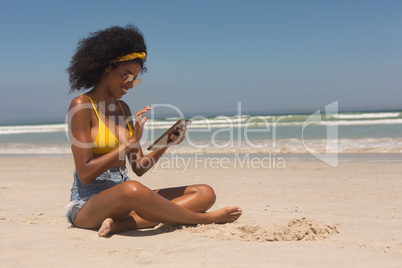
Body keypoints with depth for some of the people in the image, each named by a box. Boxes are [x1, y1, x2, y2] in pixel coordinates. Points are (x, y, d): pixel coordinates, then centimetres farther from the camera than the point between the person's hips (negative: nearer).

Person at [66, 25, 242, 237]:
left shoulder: (123, 108, 14)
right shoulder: (81, 106, -7)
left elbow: (138, 168, 11)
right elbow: (85, 174, -14)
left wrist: (165, 145, -6)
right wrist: (129, 143, -16)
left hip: (124, 200, 7)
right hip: (88, 203, -7)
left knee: (205, 193, -7)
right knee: (132, 190, -43)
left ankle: (123, 223, -26)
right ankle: (203, 218, -18)